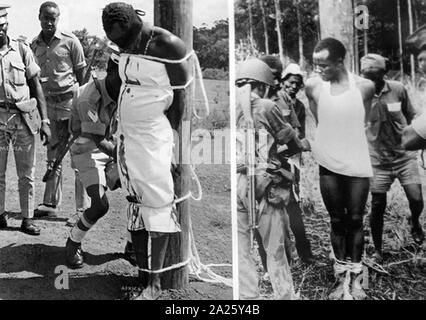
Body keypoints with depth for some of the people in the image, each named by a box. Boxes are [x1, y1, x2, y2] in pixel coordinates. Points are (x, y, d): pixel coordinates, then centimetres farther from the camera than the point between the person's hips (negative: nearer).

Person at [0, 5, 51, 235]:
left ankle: (27, 218, 12)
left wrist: (44, 120, 1)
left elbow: (36, 86, 6)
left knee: (26, 173, 3)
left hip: (23, 117, 0)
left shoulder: (22, 50, 4)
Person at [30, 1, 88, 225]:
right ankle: (50, 204, 18)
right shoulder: (34, 46, 11)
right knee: (52, 155, 10)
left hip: (71, 100, -5)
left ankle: (82, 209, 0)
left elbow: (81, 75, -1)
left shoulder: (70, 41, -3)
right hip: (49, 104, 5)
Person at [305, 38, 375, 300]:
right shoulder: (313, 86, -5)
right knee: (337, 222, 7)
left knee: (355, 221, 6)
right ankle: (342, 279, 16)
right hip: (329, 165, 1)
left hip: (357, 164, 0)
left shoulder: (365, 86, -7)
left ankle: (356, 279, 17)